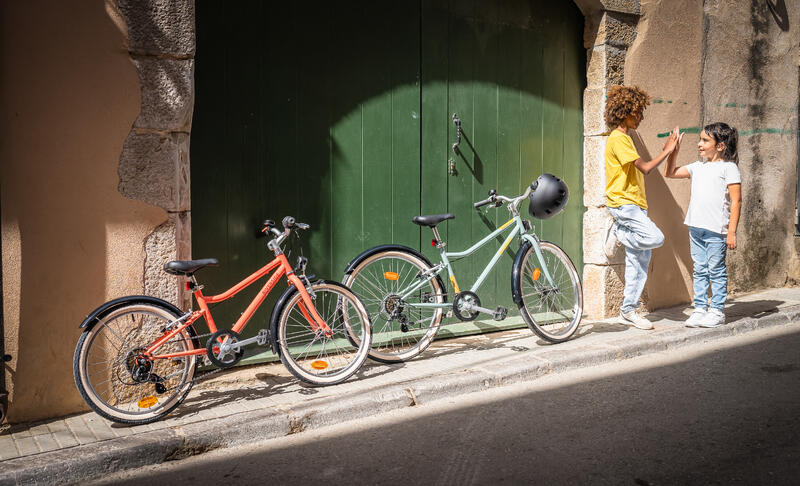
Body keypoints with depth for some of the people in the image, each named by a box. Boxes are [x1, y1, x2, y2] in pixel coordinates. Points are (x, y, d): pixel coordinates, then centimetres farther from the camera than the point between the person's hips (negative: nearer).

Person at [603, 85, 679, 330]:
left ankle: (628, 310, 10)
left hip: (634, 204, 10)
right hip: (622, 202, -10)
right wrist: (667, 150, -8)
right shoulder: (618, 138, -11)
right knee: (655, 238, -26)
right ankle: (618, 233, 0)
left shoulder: (625, 138, 20)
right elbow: (644, 168, -17)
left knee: (639, 260, 6)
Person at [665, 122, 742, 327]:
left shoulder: (729, 167, -4)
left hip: (716, 229, -6)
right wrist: (674, 150, 8)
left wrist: (732, 232, -13)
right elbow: (670, 173, 21)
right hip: (696, 227, 6)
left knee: (716, 270, 2)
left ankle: (717, 311, 10)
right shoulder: (698, 167, 14)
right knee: (699, 270, 10)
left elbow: (736, 201, -8)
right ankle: (700, 309, 16)